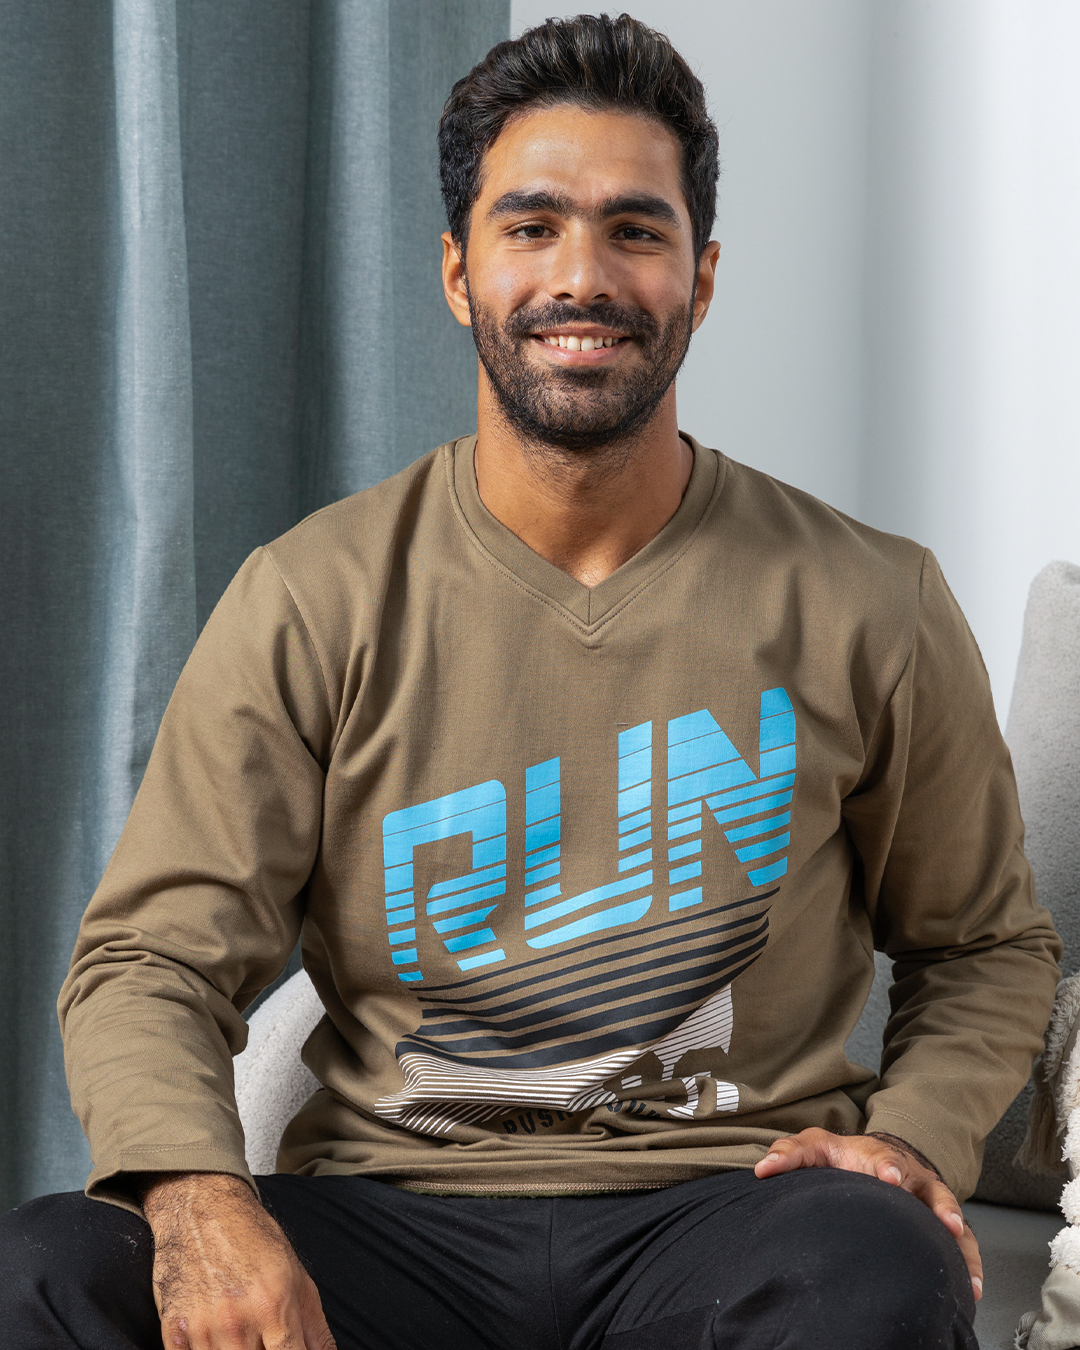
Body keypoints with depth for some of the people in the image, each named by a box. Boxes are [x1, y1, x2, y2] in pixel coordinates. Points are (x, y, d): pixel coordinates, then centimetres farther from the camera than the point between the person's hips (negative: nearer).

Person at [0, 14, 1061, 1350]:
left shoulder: (863, 609, 5)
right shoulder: (311, 604, 3)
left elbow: (986, 946, 18)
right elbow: (152, 957, 0)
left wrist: (913, 1137, -3)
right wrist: (197, 1199, -21)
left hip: (725, 1211, -1)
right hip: (391, 1221, 1)